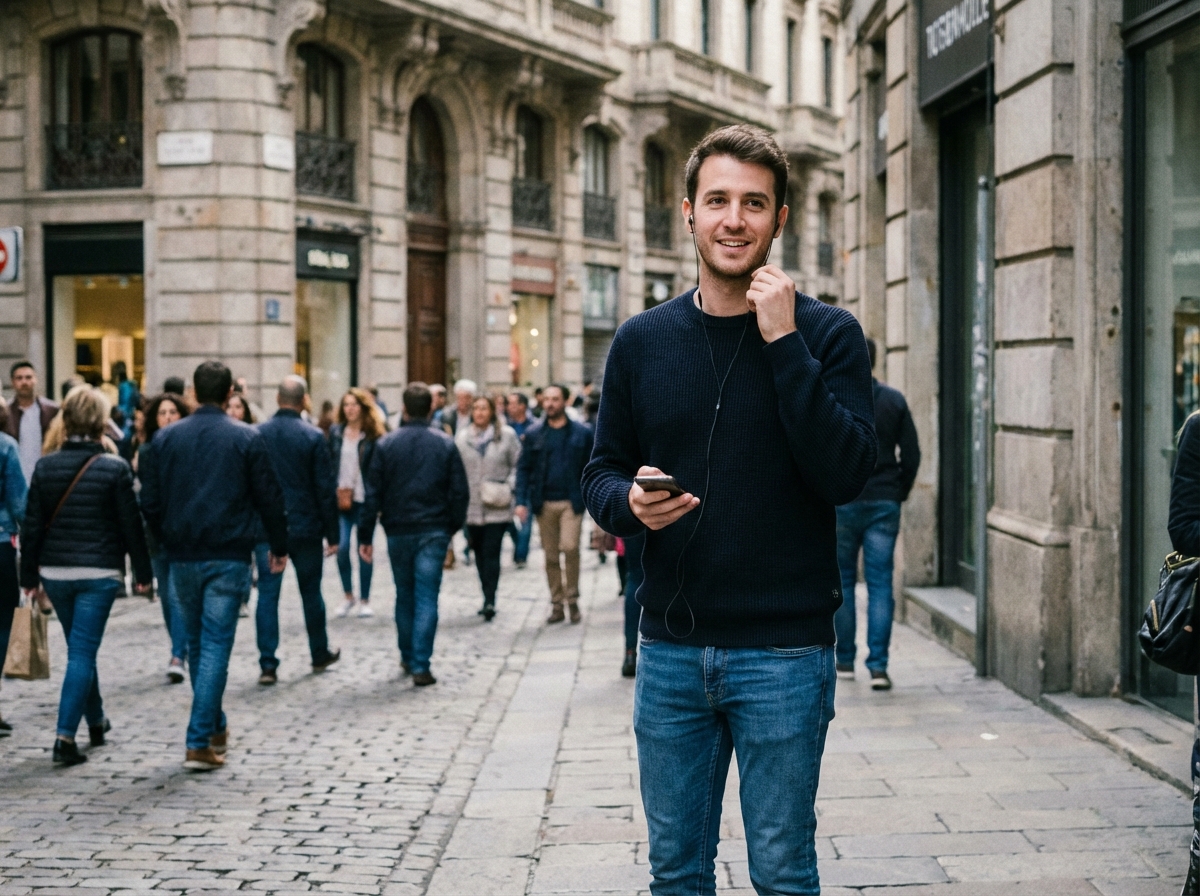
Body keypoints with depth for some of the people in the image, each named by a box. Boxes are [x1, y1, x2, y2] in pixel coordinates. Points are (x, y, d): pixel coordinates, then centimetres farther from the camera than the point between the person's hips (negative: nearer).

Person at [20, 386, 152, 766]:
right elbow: (131, 525, -6)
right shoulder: (114, 469, -10)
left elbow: (32, 526, 1)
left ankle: (96, 721, 35)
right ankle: (65, 736, -13)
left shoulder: (45, 467, -1)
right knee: (82, 652, -3)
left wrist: (30, 575, 9)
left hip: (55, 573, 4)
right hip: (99, 573, -4)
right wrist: (142, 571, 4)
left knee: (81, 649, 20)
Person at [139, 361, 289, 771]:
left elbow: (150, 501, 4)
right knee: (215, 645, -3)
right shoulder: (247, 438, -5)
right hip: (229, 557, -3)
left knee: (197, 642, 18)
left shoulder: (165, 438, 3)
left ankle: (214, 727, 30)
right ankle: (199, 742, -8)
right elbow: (269, 497, -3)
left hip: (182, 557, 3)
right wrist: (279, 546, 10)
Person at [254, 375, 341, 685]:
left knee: (267, 594, 2)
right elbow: (326, 489, -7)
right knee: (311, 593, 14)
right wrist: (332, 534, 0)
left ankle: (268, 664, -3)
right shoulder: (313, 437, -8)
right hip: (305, 528, -1)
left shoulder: (257, 435, -2)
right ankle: (320, 654, 29)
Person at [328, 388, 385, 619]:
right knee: (341, 547, -5)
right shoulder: (336, 431, 6)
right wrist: (338, 491, -2)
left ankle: (364, 600, 12)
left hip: (364, 500, -2)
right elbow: (329, 463, 8)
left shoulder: (374, 435, -3)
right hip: (340, 498, 2)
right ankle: (348, 596, 13)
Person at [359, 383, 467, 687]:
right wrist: (454, 526, 13)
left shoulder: (386, 444, -3)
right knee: (427, 598, -1)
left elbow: (373, 494, -4)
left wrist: (365, 536, 0)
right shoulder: (445, 444, -2)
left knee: (404, 596, 16)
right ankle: (420, 665, -8)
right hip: (434, 531, -1)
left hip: (398, 531, 1)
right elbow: (459, 492, -1)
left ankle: (408, 658, 27)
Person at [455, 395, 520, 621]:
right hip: (471, 507, 3)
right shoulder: (462, 437, 7)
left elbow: (518, 465, 4)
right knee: (480, 554, 10)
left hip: (497, 507, -3)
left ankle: (489, 600, -12)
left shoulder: (507, 435, 0)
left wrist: (508, 486, -10)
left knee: (491, 553, -10)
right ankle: (488, 599, 20)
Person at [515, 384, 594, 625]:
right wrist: (521, 501, -4)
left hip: (571, 502, -2)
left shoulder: (582, 432, 2)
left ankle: (572, 599, -2)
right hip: (544, 503, 2)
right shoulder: (534, 434, 7)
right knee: (551, 556, 5)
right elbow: (524, 469, 6)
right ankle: (557, 604, 14)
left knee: (570, 547, -17)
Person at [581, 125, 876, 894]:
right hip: (670, 649, 3)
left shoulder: (828, 333, -3)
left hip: (784, 653, -3)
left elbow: (846, 475, -15)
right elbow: (601, 473, 11)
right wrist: (630, 503, -12)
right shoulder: (642, 341, 6)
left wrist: (783, 341, -18)